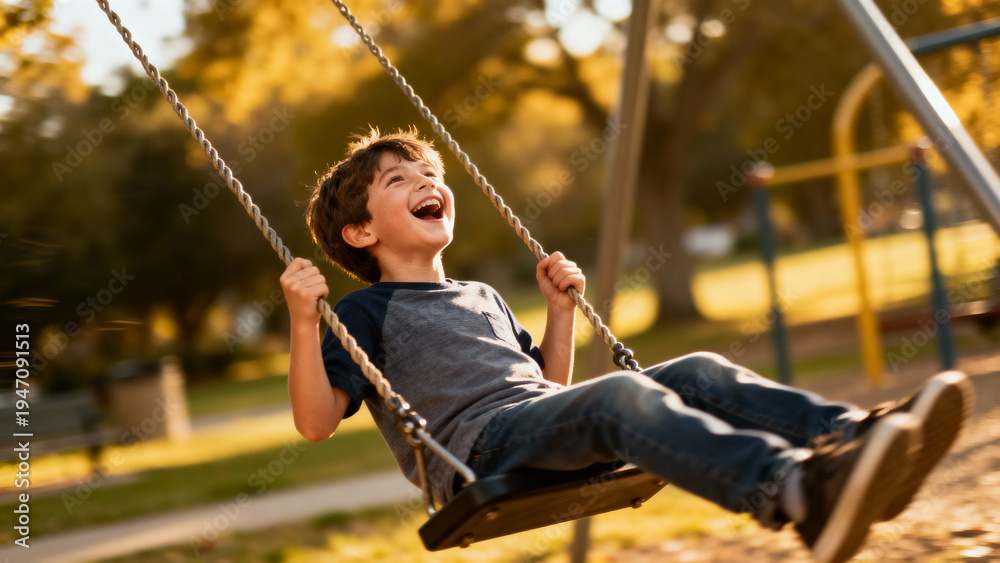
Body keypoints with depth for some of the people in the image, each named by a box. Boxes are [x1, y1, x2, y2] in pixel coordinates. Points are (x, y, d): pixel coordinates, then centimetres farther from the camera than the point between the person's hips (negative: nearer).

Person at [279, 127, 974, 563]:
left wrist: (561, 309, 27)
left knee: (699, 373, -14)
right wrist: (305, 322, -11)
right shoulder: (366, 311, 12)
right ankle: (799, 491, -62)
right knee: (620, 392, -35)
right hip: (477, 448, -8)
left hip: (542, 421, 8)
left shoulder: (484, 297, 33)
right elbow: (316, 421, 1)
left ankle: (852, 434, -40)